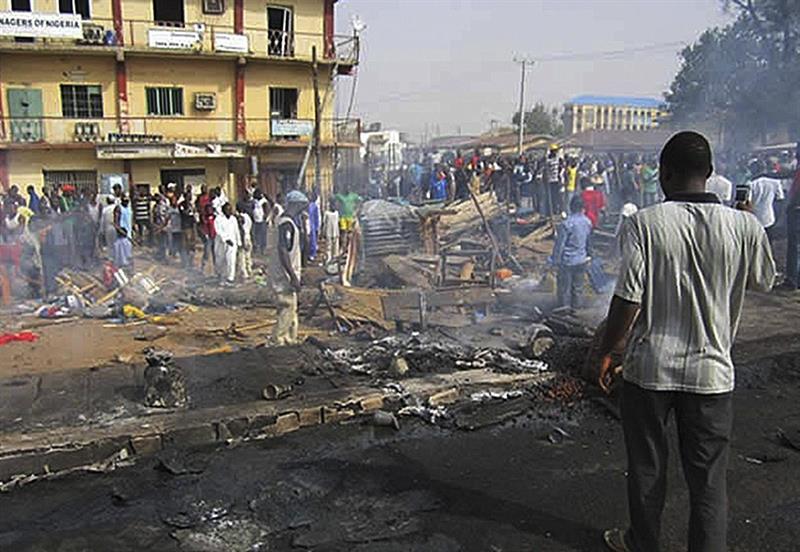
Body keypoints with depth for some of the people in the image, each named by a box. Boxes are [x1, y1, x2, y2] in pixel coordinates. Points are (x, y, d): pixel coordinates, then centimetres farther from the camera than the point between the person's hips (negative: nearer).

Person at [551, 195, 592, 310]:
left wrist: (556, 260, -8)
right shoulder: (587, 222, -4)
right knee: (578, 285, 20)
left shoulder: (566, 224, -23)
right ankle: (576, 305, 32)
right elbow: (588, 241, 10)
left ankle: (565, 307, 18)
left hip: (567, 261, -6)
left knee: (564, 285, 9)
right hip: (582, 259, 6)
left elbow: (560, 244, -18)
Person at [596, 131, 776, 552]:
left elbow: (628, 300, -15)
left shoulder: (645, 223, -15)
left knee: (647, 468, 18)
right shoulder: (745, 227, -8)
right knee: (709, 478, 13)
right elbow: (764, 281, 12)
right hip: (711, 370, 1)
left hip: (649, 367, -1)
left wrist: (606, 352, 0)